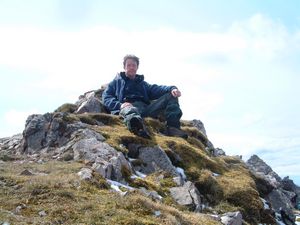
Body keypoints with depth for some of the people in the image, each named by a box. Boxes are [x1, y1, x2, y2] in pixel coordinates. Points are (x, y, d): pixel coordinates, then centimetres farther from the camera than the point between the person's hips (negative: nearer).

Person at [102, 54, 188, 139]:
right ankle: (137, 126, -78)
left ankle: (173, 127, -31)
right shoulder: (116, 82, 29)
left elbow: (156, 89, 16)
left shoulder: (143, 84, 37)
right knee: (128, 110, -41)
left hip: (146, 108, 4)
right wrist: (119, 105, -11)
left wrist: (172, 88, -7)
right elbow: (106, 98, 12)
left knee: (171, 95, -10)